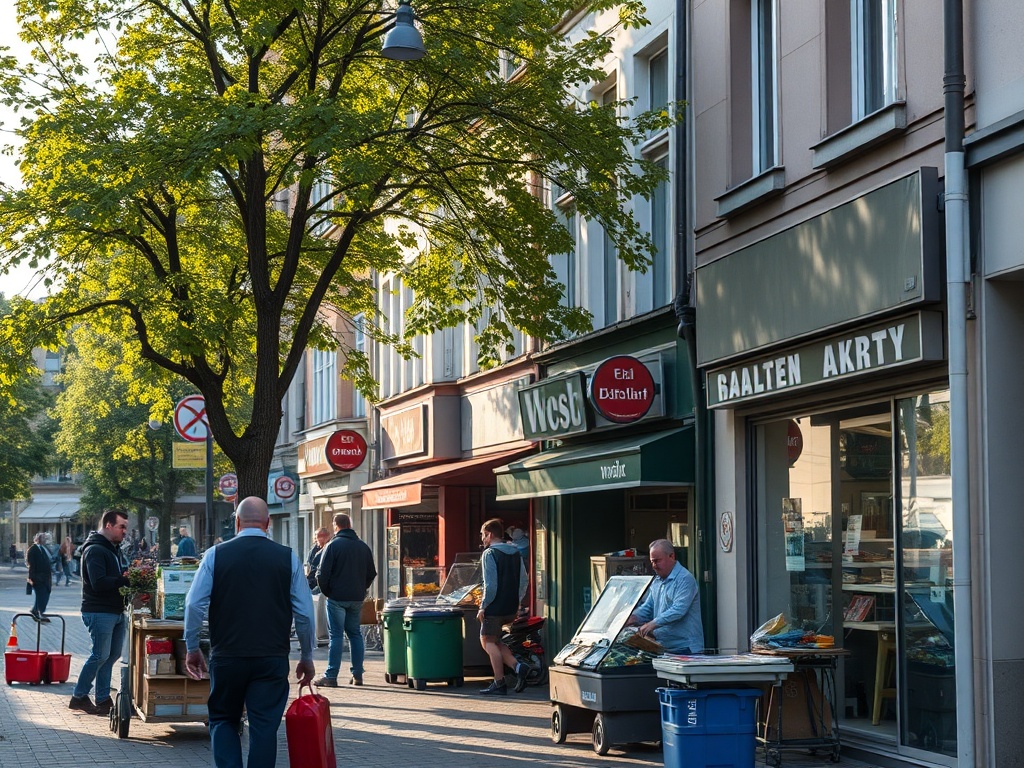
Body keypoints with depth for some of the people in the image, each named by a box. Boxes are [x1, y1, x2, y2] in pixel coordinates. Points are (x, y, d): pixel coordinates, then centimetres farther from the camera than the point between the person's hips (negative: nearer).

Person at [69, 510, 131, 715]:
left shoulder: (115, 549, 18)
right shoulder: (95, 550, -13)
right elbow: (99, 583, -23)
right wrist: (126, 580, -21)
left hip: (117, 611, 9)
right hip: (99, 612, -9)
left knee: (112, 654, 10)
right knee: (101, 655, -7)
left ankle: (103, 699, 17)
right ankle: (79, 696, 5)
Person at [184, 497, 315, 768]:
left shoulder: (216, 554, -1)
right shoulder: (288, 557, 1)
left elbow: (194, 604, -3)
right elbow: (304, 613, 1)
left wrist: (192, 648, 10)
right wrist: (306, 658, 12)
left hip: (226, 657, 0)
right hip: (272, 659, 0)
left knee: (223, 721, 15)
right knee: (264, 726, 4)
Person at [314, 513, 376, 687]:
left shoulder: (333, 545, -9)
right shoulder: (363, 547, 9)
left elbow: (322, 574, -12)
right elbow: (371, 574, 15)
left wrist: (326, 591, 3)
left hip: (337, 598, -5)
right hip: (357, 598, 5)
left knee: (336, 635, -4)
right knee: (355, 633, 12)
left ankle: (331, 676, -5)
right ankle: (357, 674, 11)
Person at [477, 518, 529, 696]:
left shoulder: (489, 554, -12)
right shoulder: (515, 553, 11)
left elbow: (490, 584, -18)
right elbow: (524, 581, 12)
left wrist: (483, 606, -12)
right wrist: (517, 602, 18)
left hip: (495, 607, -8)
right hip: (511, 608, 8)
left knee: (489, 641, 3)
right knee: (491, 641, 18)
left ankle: (499, 684, 1)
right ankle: (517, 666, 2)